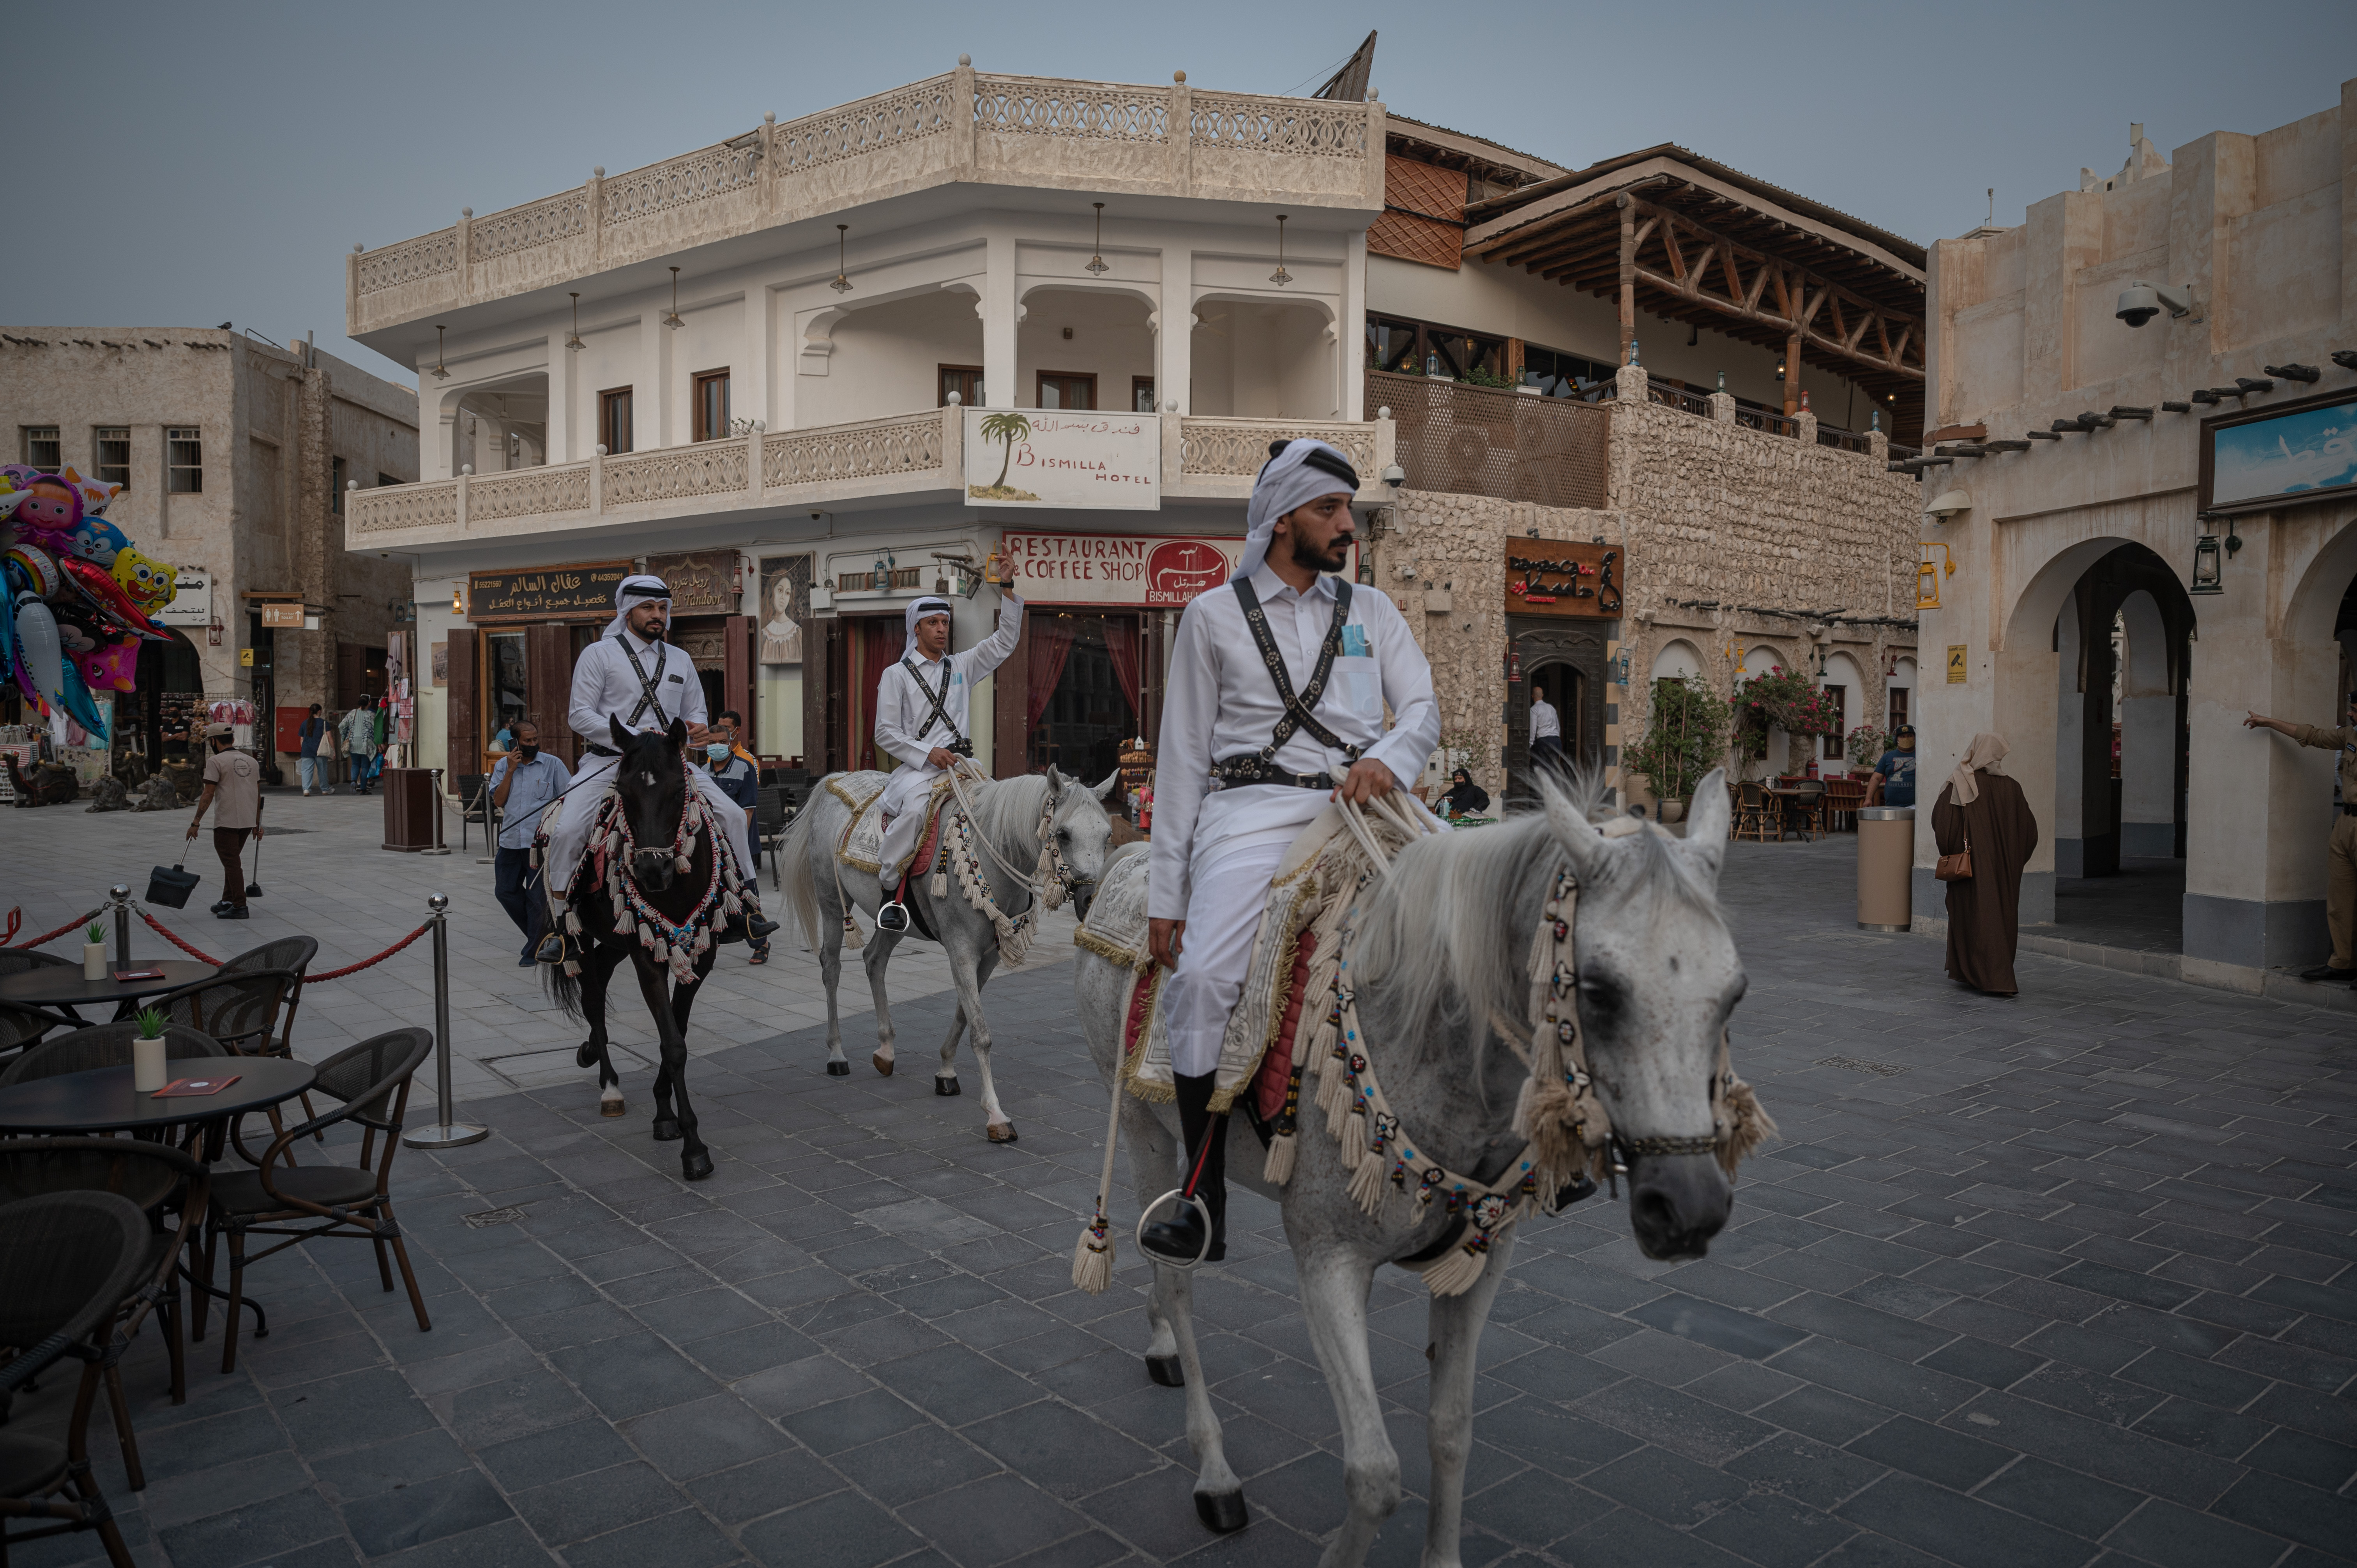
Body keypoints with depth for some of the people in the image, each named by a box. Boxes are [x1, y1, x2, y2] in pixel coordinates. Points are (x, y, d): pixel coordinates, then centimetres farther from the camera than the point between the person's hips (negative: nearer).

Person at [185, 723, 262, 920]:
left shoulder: (216, 761, -7)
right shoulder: (251, 761, 13)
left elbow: (208, 795, -12)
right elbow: (258, 795, 15)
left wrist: (196, 822, -9)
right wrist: (257, 825, 19)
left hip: (227, 822, -7)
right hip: (248, 821, 7)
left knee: (232, 863, -4)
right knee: (232, 861, 19)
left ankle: (239, 907, -6)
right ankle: (228, 902, 24)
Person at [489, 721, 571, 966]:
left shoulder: (552, 764, 0)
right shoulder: (503, 766, 8)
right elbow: (498, 801, -1)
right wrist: (511, 770, -8)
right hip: (510, 841, 4)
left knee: (537, 896, -1)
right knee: (506, 893, 9)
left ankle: (535, 950, 11)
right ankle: (537, 935, 28)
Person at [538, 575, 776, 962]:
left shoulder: (680, 661, 17)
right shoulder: (598, 654, 3)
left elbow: (695, 713, 22)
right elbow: (579, 715, -4)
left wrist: (697, 731, -5)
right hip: (607, 760, -3)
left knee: (732, 815, -9)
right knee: (567, 830, -23)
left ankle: (743, 907, -1)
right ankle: (559, 926, -8)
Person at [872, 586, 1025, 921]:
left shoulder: (961, 666, 19)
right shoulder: (897, 675, 7)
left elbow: (1004, 642, 13)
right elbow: (886, 733, 0)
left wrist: (1007, 590, 3)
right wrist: (928, 753, -14)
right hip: (916, 768, -4)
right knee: (916, 808, -35)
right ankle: (889, 888, -23)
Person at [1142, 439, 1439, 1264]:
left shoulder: (1372, 612, 21)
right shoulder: (1214, 615, 12)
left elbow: (1424, 707, 11)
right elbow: (1182, 756, 9)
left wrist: (1386, 758, -15)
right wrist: (1165, 892, 3)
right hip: (1249, 811, -3)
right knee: (1202, 977, -25)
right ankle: (1204, 1202, -13)